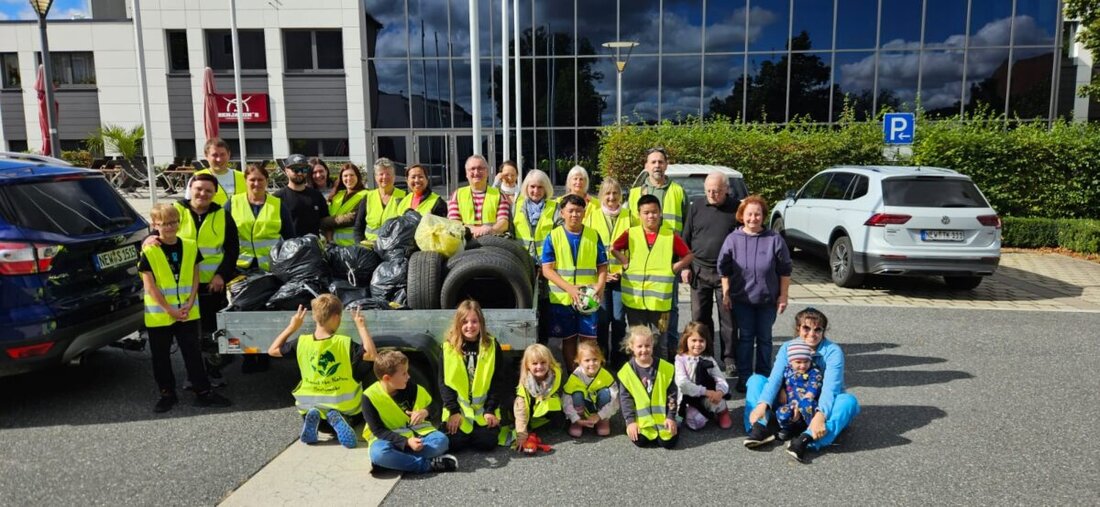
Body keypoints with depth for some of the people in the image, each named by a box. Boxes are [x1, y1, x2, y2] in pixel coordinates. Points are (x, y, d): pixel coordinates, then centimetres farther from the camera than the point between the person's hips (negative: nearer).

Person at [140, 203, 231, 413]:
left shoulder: (190, 246, 2)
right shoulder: (149, 251, -9)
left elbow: (194, 278, 4)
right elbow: (150, 286, -11)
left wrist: (189, 305, -8)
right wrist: (169, 309, -15)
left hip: (188, 313, 2)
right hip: (159, 315, -2)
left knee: (193, 353, 8)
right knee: (161, 356, 10)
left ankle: (203, 391, 14)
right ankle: (167, 394, 23)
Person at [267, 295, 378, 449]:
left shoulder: (302, 342, -10)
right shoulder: (345, 343, -20)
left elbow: (273, 350, 3)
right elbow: (372, 355, -23)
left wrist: (292, 327, 7)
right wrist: (361, 327, -16)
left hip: (310, 404, 3)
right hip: (343, 406, -3)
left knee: (307, 414, 38)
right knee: (358, 416, 29)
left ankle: (313, 417, -1)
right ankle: (338, 418, -6)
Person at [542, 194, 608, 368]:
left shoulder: (593, 235, 4)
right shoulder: (553, 236, -1)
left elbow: (602, 266, 7)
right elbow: (547, 270, -6)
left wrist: (600, 285, -14)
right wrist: (570, 288, -18)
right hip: (561, 299, 0)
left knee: (589, 339, 1)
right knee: (568, 339, 10)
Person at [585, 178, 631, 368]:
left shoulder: (629, 218, 5)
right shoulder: (592, 217, 6)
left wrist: (625, 271, -7)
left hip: (622, 276, 0)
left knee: (619, 320, 4)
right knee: (601, 319, 2)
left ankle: (618, 363, 15)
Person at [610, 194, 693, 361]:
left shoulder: (670, 235, 1)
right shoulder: (631, 234, 2)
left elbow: (688, 256, 10)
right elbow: (613, 248, 10)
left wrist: (673, 268, -3)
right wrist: (625, 263, -1)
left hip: (660, 300, -1)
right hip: (634, 299, 1)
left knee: (659, 341, 8)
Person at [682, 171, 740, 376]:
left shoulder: (737, 208, -2)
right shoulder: (696, 207, 6)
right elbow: (686, 238, 10)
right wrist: (685, 266, 5)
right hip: (699, 270, 2)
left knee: (728, 318, 3)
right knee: (700, 317, 9)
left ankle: (729, 359, 14)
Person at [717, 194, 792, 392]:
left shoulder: (774, 239, -8)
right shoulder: (733, 239, -5)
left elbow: (785, 270, -1)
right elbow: (724, 269, 3)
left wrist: (783, 296, -1)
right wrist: (726, 294, 0)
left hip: (768, 299, 0)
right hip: (742, 298, 0)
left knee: (764, 338, 10)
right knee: (745, 337, 7)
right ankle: (744, 378, 16)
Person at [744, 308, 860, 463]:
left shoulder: (833, 351, -15)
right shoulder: (787, 348, -6)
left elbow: (830, 388, -27)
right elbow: (775, 378, -19)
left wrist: (820, 415, -45)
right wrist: (762, 405, -36)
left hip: (822, 405, -2)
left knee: (849, 401, -33)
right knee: (756, 379, -11)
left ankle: (806, 439, -49)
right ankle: (761, 427, -32)